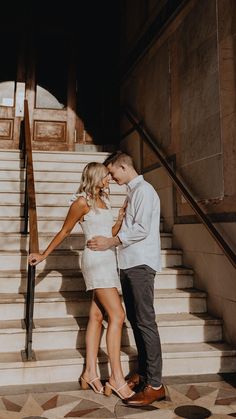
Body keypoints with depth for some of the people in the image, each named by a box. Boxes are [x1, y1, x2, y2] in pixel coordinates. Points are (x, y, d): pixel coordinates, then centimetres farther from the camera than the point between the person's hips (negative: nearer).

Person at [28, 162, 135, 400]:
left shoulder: (103, 200, 17)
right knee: (117, 315, -13)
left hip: (108, 260, 8)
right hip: (96, 260, -8)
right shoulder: (81, 202, -7)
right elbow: (64, 232, 2)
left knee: (97, 316, 7)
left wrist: (122, 216, 6)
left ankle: (90, 373, 13)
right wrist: (43, 255, 7)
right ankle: (116, 378, -8)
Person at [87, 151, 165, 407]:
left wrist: (110, 242, -13)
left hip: (141, 263, -10)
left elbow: (142, 229, -18)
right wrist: (111, 241, 9)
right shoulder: (132, 192, 20)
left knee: (145, 321, -7)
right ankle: (142, 372, 24)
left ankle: (155, 385, -1)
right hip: (129, 263, 10)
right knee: (134, 319, 13)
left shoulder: (143, 190, -9)